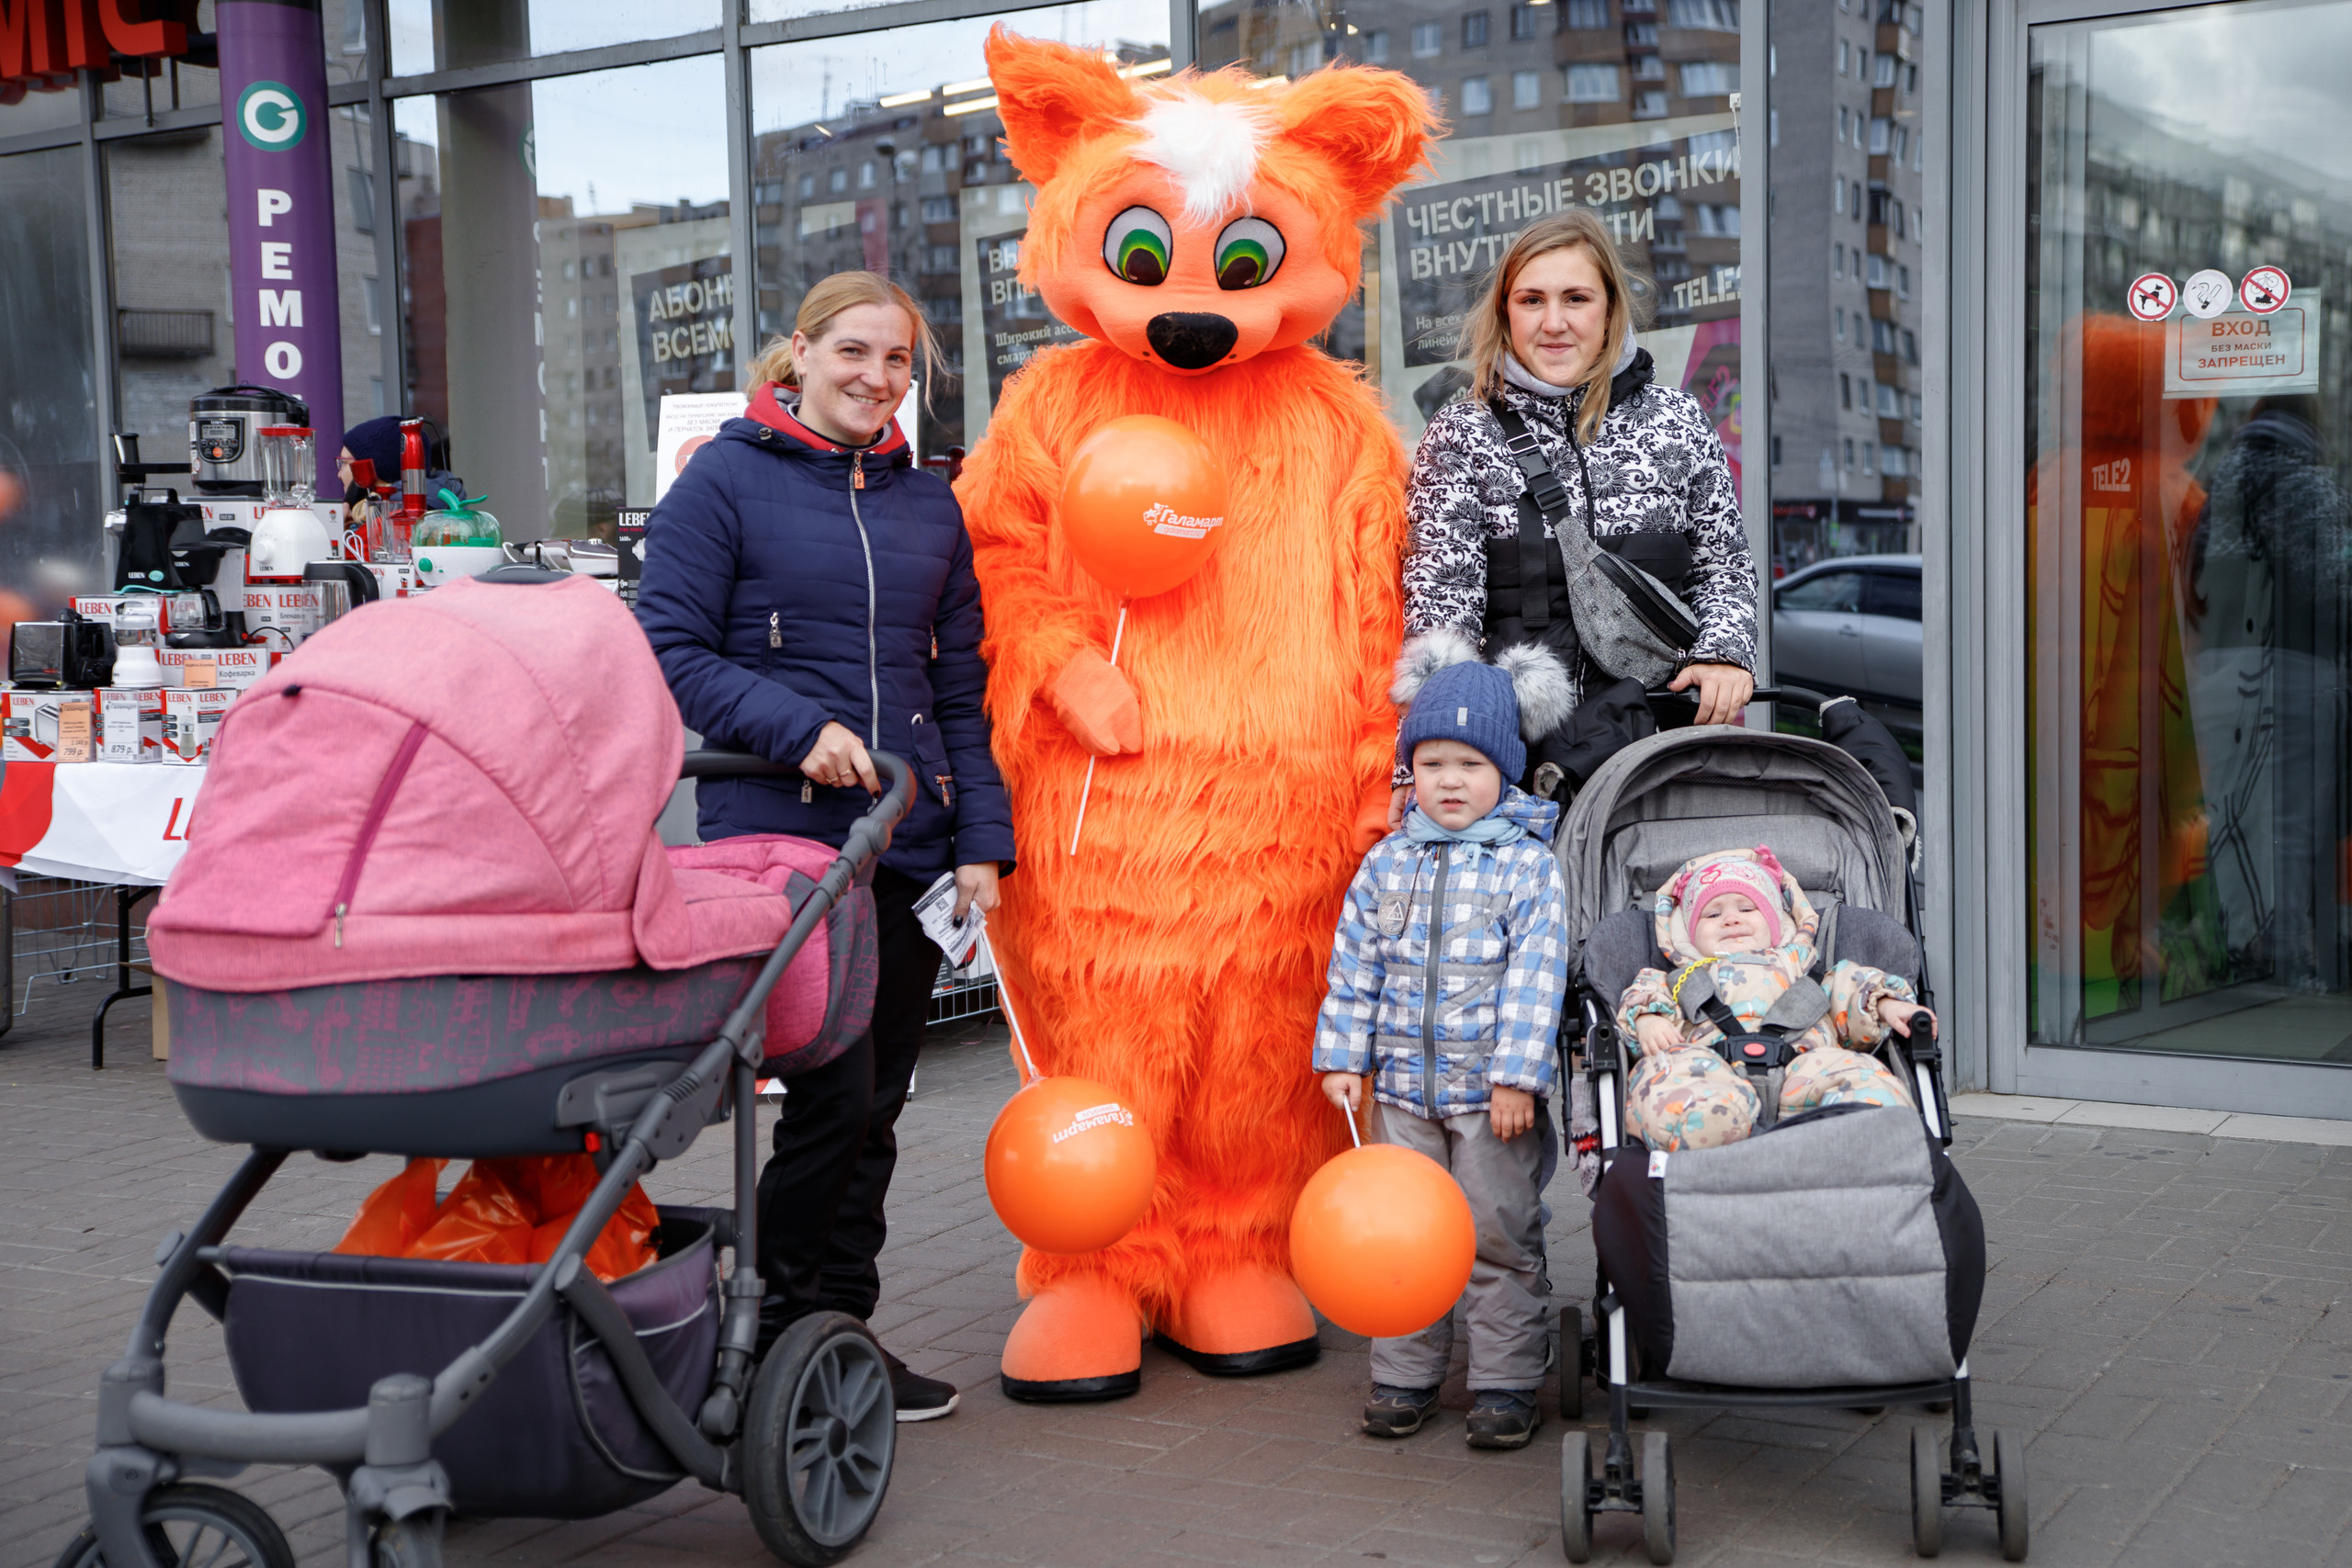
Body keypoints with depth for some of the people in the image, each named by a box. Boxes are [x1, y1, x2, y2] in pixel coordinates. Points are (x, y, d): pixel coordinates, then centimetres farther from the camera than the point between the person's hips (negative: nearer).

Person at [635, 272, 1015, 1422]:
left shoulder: (929, 507, 15)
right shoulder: (725, 482, 0)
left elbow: (959, 690, 15)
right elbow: (670, 648, -6)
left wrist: (980, 840, 7)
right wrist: (797, 728, -18)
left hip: (907, 842, 5)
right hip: (779, 833, -5)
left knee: (875, 1102, 9)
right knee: (833, 1089, -9)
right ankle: (789, 1336, 9)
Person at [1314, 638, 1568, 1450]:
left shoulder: (1529, 865, -6)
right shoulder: (1386, 863, 5)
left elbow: (1536, 978, -10)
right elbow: (1354, 967, 10)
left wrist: (1517, 1075, -15)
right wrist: (1342, 1055, 6)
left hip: (1494, 1091, -3)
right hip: (1403, 1085, 4)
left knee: (1501, 1237, 4)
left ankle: (1506, 1382, 15)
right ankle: (1404, 1375, 22)